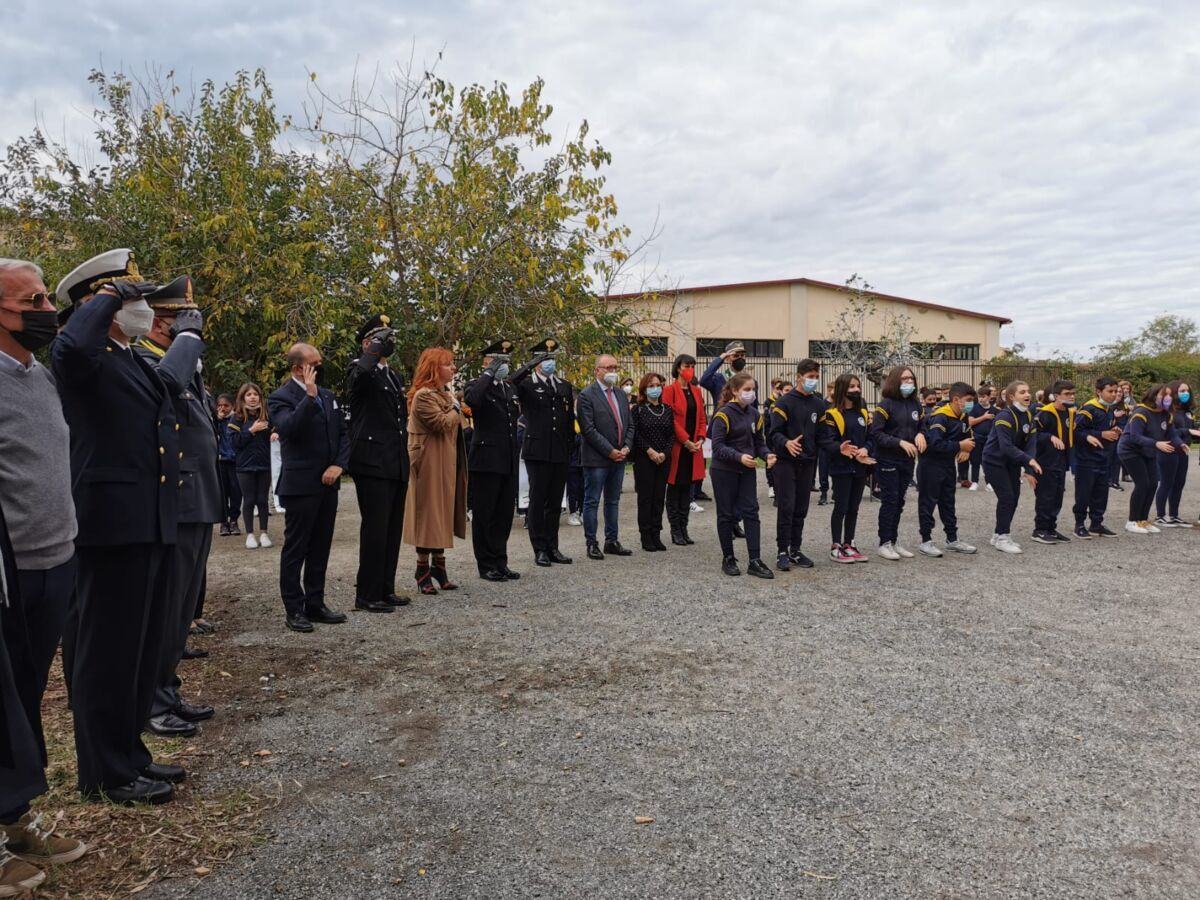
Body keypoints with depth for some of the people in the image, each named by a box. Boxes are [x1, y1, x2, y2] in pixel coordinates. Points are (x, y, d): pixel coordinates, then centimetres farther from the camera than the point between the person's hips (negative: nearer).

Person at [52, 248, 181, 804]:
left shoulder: (140, 360, 18)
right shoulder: (84, 355, -10)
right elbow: (73, 346, -33)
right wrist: (110, 296, -18)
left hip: (151, 525, 9)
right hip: (110, 524, -9)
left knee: (142, 647, 16)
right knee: (107, 649, 2)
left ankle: (129, 753, 30)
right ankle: (106, 774, 15)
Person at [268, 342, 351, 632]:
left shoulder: (328, 396, 12)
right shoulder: (281, 398, -8)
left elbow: (343, 433, 11)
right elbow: (289, 428, -27)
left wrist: (339, 465, -4)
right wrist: (309, 396, -26)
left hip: (328, 483, 7)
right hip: (300, 485, -7)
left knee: (320, 548, 12)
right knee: (295, 549, 3)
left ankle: (315, 604, 22)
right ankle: (294, 609, 11)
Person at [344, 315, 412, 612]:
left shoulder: (395, 375, 20)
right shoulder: (360, 371, -5)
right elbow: (361, 373, -33)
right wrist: (378, 346, -17)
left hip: (397, 465, 8)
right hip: (373, 464, -8)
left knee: (393, 530, 12)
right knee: (375, 529, -4)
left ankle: (386, 589, 21)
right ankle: (367, 595, 5)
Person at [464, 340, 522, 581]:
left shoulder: (510, 388, 17)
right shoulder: (479, 386, -5)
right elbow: (472, 399, -31)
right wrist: (489, 373, -21)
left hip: (508, 462, 7)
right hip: (486, 461, -7)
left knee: (504, 515, 11)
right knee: (484, 516, 2)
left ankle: (500, 563, 19)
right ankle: (487, 565, 11)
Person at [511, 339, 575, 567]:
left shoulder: (565, 386, 14)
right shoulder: (526, 385, -2)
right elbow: (509, 384, -24)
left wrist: (570, 445, 11)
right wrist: (530, 366, -28)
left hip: (560, 454, 5)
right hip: (537, 452, -5)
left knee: (555, 502, 10)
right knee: (537, 501, 2)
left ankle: (552, 548, 19)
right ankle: (540, 550, 8)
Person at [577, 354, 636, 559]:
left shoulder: (621, 395, 14)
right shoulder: (586, 395, -9)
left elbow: (629, 425, 15)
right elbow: (588, 429, -15)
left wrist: (626, 447, -1)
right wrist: (610, 451, -15)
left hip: (619, 458, 7)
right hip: (596, 459, -7)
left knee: (613, 502, 13)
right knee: (592, 502, 2)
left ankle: (612, 542, 21)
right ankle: (591, 544, 9)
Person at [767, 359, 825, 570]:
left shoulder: (819, 404, 11)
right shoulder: (785, 401, -7)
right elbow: (774, 432, -12)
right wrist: (786, 443, -30)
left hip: (807, 463, 5)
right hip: (786, 462, -5)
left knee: (801, 509, 9)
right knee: (786, 508, -5)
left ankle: (796, 550, 19)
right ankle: (782, 552, 4)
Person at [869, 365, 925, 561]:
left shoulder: (915, 404, 9)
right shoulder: (886, 404, -10)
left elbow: (920, 427, 20)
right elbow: (875, 433, -15)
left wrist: (920, 435, -4)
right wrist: (900, 442, -21)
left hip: (907, 460, 6)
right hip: (888, 460, -6)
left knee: (899, 502, 11)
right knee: (889, 501, -2)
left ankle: (894, 542, 19)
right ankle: (885, 543, 7)